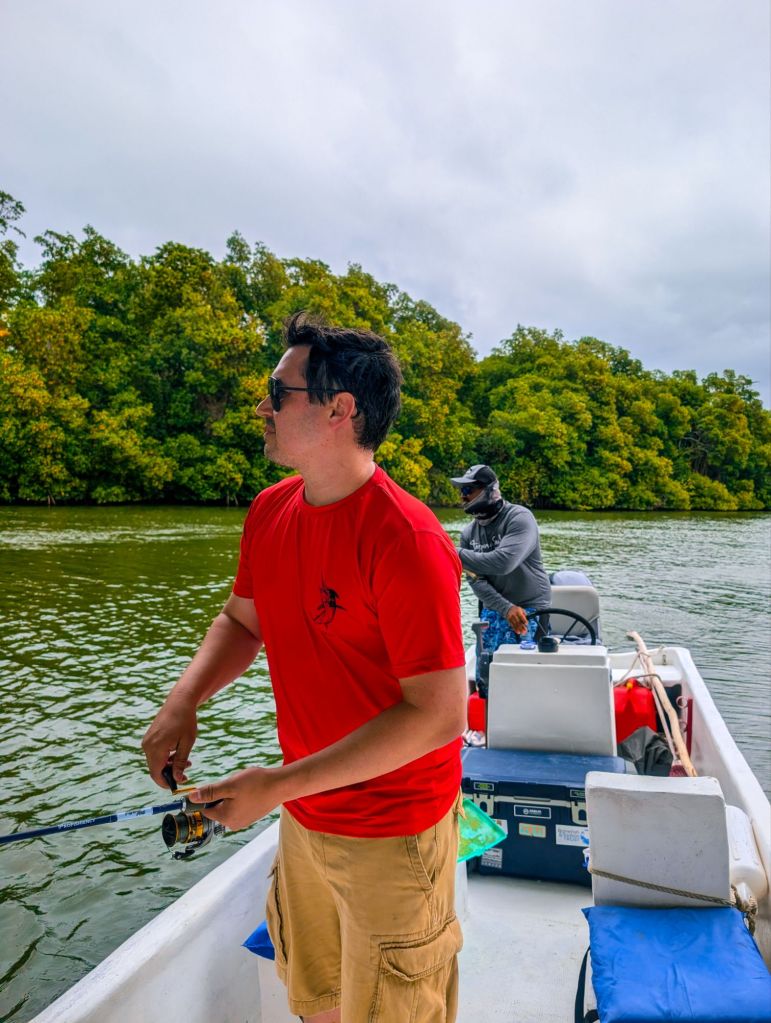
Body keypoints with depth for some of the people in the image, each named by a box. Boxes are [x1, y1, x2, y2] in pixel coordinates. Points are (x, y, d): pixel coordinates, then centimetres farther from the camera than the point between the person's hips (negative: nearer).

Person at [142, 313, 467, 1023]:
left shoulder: (404, 539, -28)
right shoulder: (270, 512, -3)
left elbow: (440, 715, -27)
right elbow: (241, 620, 11)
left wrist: (279, 785, -24)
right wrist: (182, 704, -7)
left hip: (391, 838, -6)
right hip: (302, 823, 7)